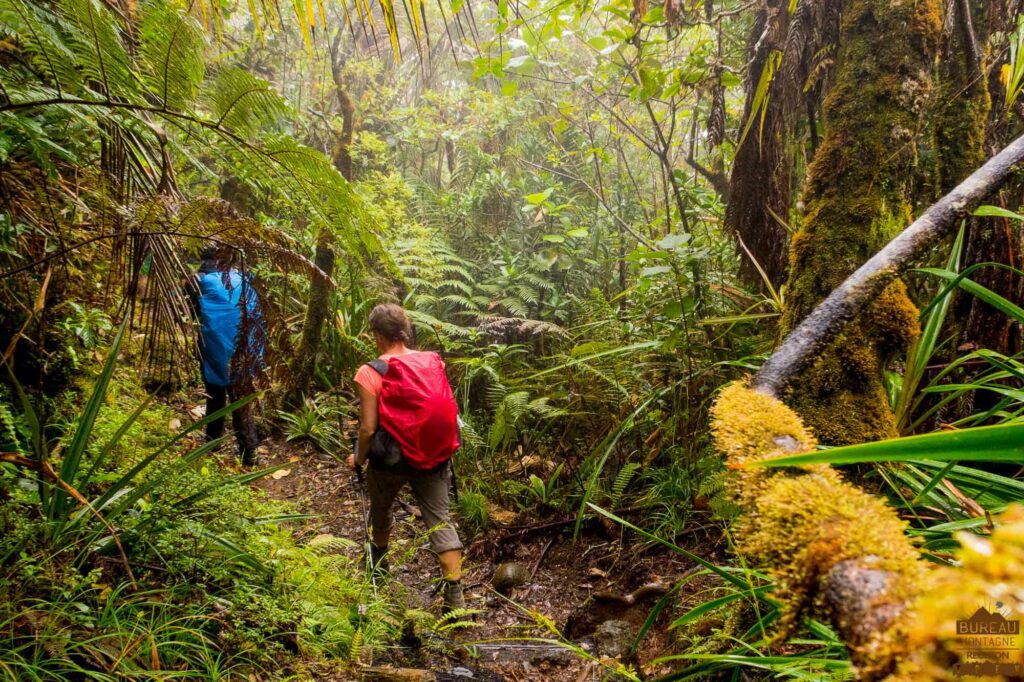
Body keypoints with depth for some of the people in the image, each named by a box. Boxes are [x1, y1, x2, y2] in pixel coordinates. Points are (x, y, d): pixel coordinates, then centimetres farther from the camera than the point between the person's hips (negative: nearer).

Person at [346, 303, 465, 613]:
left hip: (391, 459, -2)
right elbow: (446, 410, 3)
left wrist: (359, 458, 3)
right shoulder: (434, 361, -4)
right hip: (435, 458, 2)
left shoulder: (371, 373, -17)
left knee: (380, 508, 26)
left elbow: (368, 427, -15)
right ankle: (455, 594, 2)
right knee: (439, 520, 7)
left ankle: (379, 560, 51)